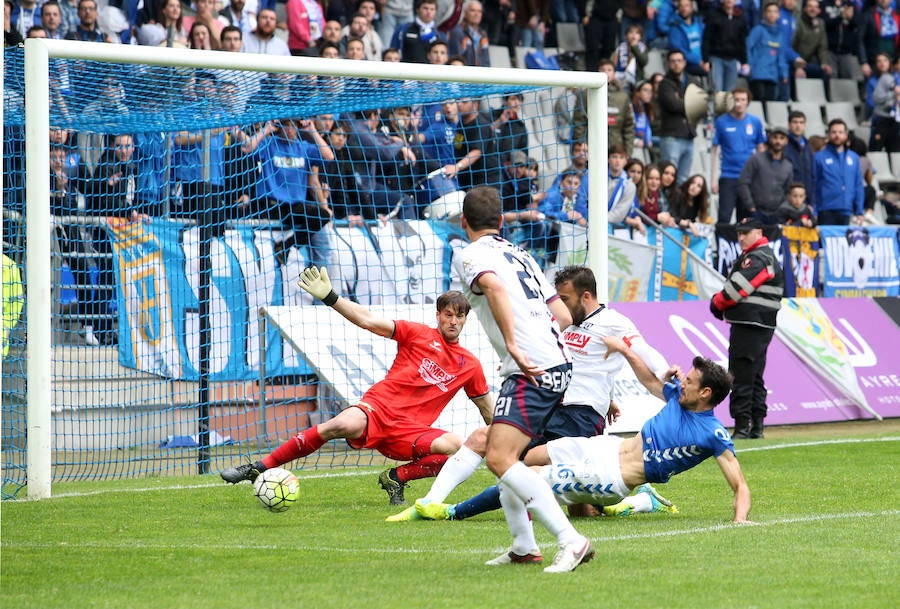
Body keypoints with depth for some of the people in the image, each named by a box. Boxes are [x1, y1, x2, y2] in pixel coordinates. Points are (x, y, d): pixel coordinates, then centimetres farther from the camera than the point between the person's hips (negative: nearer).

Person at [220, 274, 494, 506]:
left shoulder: (470, 365, 16)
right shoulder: (419, 334, 8)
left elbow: (487, 409, 28)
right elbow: (368, 321, 1)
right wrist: (329, 297, -10)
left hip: (410, 431, 2)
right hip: (378, 407, -2)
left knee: (458, 447, -27)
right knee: (344, 425, -36)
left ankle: (397, 478, -8)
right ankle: (259, 468, -25)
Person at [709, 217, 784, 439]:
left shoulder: (758, 259, -12)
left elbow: (738, 287, -17)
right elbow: (736, 286, 21)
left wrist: (717, 303, -1)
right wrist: (720, 303, 6)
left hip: (749, 326, -11)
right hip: (763, 328, 11)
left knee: (741, 377, -10)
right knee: (755, 377, 14)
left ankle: (742, 427, -12)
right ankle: (756, 427, 17)